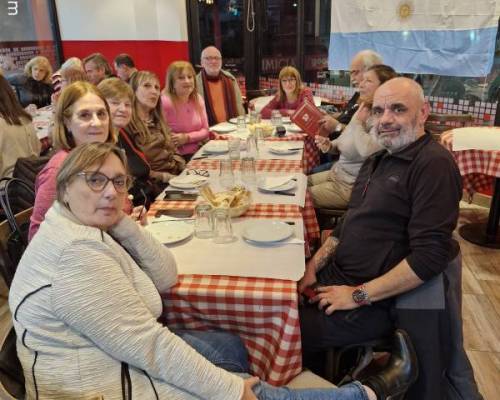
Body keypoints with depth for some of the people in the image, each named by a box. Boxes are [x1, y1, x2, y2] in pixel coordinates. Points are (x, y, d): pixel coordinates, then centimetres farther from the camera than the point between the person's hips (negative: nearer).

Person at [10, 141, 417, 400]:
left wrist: (123, 223, -11)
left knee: (231, 347, 12)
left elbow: (166, 276, 2)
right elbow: (146, 344, -27)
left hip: (119, 354, 9)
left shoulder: (90, 230, 4)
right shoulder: (76, 253, -27)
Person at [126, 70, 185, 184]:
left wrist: (186, 169, 0)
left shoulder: (158, 120, 17)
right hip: (154, 184, -8)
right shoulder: (127, 125, -8)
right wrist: (166, 177, -18)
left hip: (177, 174, 8)